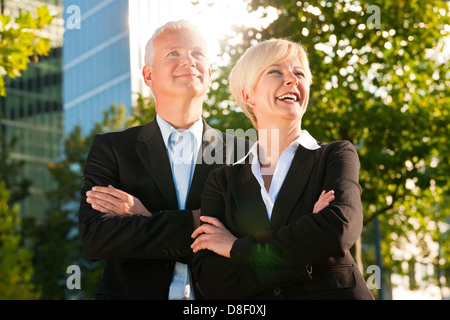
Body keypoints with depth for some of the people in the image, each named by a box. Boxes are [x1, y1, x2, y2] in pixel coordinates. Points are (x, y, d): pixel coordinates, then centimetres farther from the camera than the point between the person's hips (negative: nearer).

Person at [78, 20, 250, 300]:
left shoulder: (243, 152, -1)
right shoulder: (110, 148, -1)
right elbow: (94, 237, -13)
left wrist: (147, 221, -16)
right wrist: (194, 223, -20)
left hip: (216, 296, 1)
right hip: (132, 293, 0)